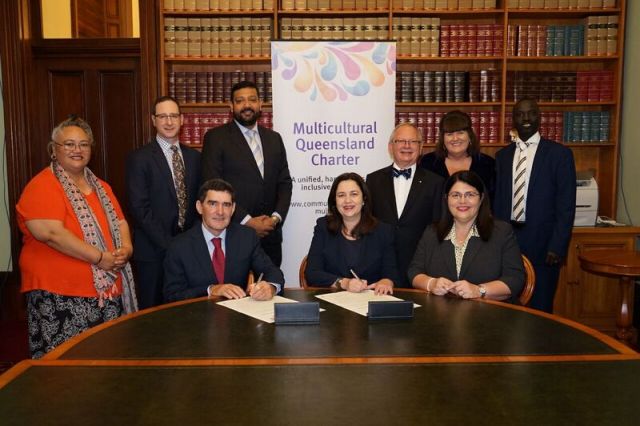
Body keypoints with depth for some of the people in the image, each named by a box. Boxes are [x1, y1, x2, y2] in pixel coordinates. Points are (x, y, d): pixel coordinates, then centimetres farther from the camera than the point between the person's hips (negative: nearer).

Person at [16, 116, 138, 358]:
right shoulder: (42, 186, -7)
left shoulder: (101, 187, 16)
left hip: (108, 292, 7)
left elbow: (120, 222, 16)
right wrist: (101, 258, -19)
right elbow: (51, 232, -19)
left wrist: (126, 248, -6)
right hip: (61, 298, -6)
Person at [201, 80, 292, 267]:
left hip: (270, 235, 4)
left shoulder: (274, 138, 13)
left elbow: (285, 183, 12)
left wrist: (276, 217, -5)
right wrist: (247, 221, -12)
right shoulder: (215, 137, -2)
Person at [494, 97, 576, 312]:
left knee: (540, 310, 6)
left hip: (541, 244, -3)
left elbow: (566, 205, -4)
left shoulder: (560, 154, -1)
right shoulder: (502, 155, 11)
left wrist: (557, 247, -10)